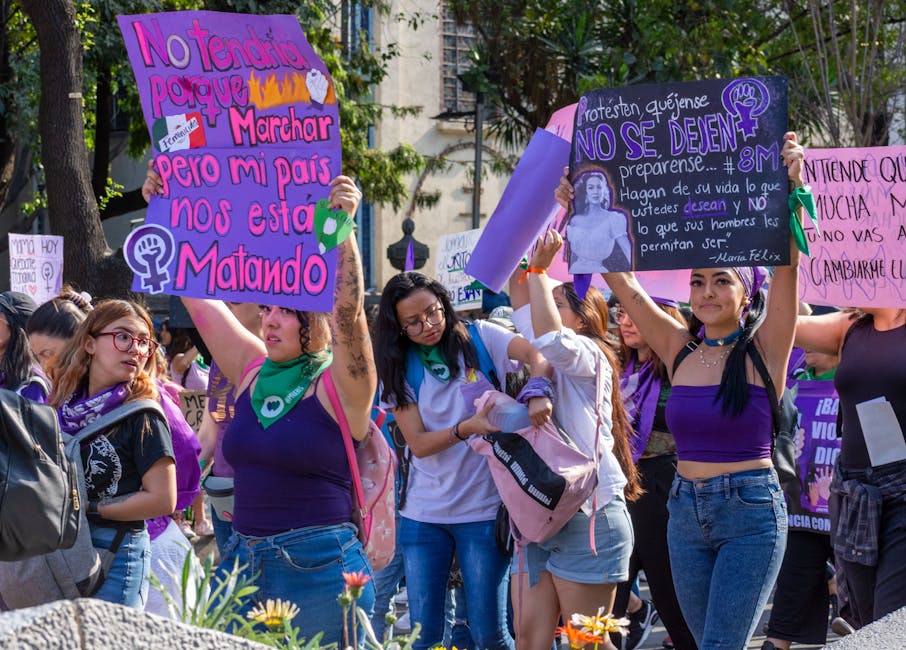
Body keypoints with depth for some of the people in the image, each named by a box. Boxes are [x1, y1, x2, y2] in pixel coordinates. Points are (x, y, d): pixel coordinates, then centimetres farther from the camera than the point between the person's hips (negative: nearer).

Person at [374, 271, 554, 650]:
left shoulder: (479, 338, -1)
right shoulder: (399, 369, 3)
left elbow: (537, 354, -17)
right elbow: (418, 444, -6)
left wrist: (537, 395, -38)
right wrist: (467, 428, -23)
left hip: (484, 508, -2)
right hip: (423, 515, 2)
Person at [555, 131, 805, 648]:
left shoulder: (764, 349, -5)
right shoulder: (680, 350, 7)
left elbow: (788, 264, -18)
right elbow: (621, 280, 7)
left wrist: (790, 188, -30)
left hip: (751, 512, -5)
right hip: (686, 509, 5)